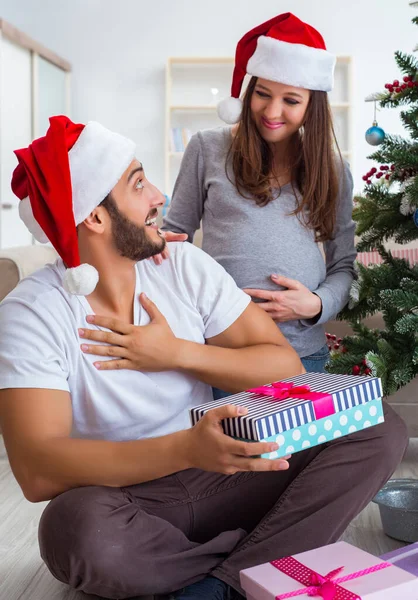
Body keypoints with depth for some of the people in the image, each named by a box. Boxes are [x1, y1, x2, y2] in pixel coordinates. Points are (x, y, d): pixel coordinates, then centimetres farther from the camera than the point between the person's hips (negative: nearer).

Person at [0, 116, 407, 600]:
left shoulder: (186, 266, -3)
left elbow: (287, 368, -3)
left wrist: (178, 353, -18)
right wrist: (186, 448, -40)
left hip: (218, 475, 4)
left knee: (381, 431, -11)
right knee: (79, 528, -39)